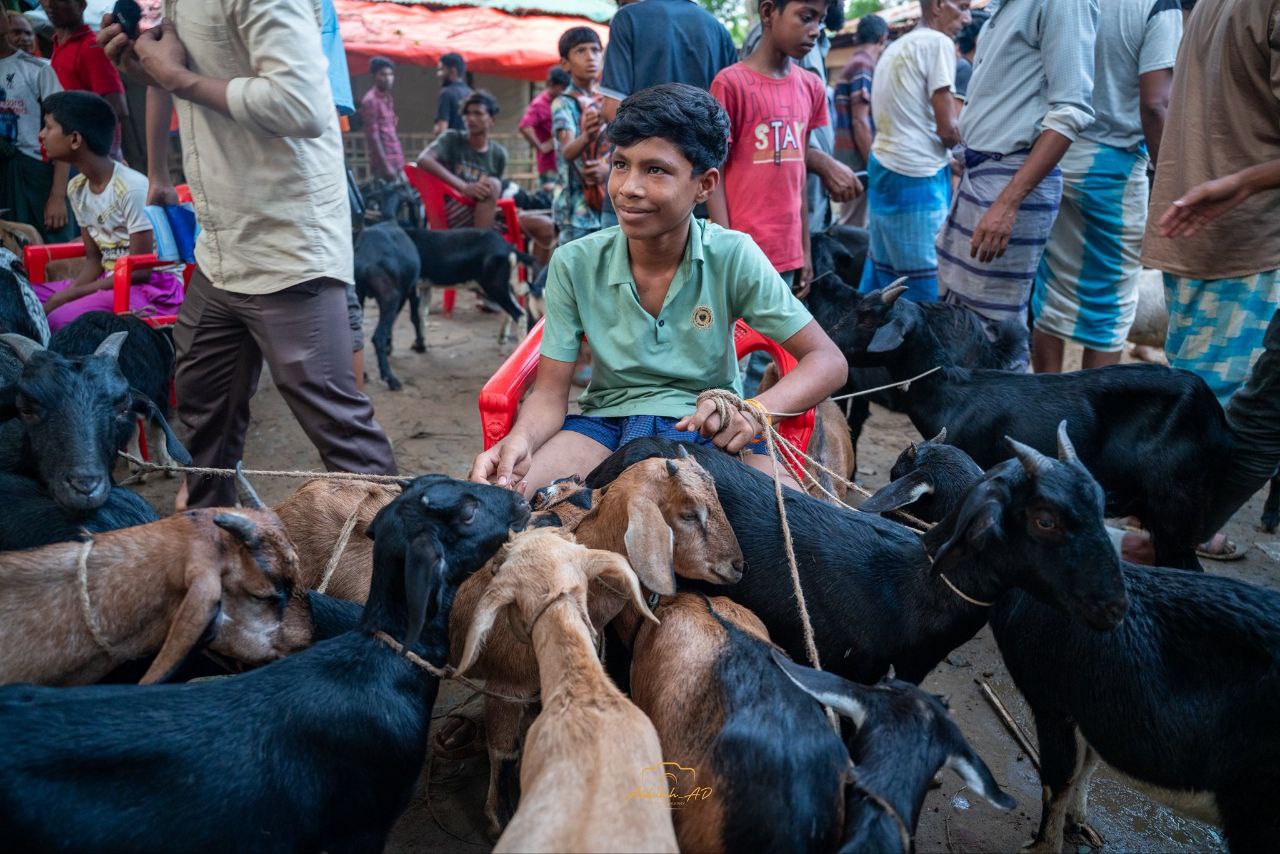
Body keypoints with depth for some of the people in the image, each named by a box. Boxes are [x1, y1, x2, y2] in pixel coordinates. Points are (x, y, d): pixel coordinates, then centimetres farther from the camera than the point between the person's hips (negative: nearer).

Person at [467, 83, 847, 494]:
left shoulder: (733, 257, -10)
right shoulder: (574, 264, -7)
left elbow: (828, 361, -11)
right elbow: (549, 392, -5)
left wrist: (755, 412, -32)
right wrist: (520, 440, -30)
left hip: (708, 426, 0)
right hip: (605, 424, 1)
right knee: (488, 488, -26)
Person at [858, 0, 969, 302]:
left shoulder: (894, 48, 19)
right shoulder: (938, 42, -8)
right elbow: (947, 129, -13)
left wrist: (947, 158, 19)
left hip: (883, 166, 9)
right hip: (917, 176, -9)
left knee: (883, 277, 12)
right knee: (927, 286, -5)